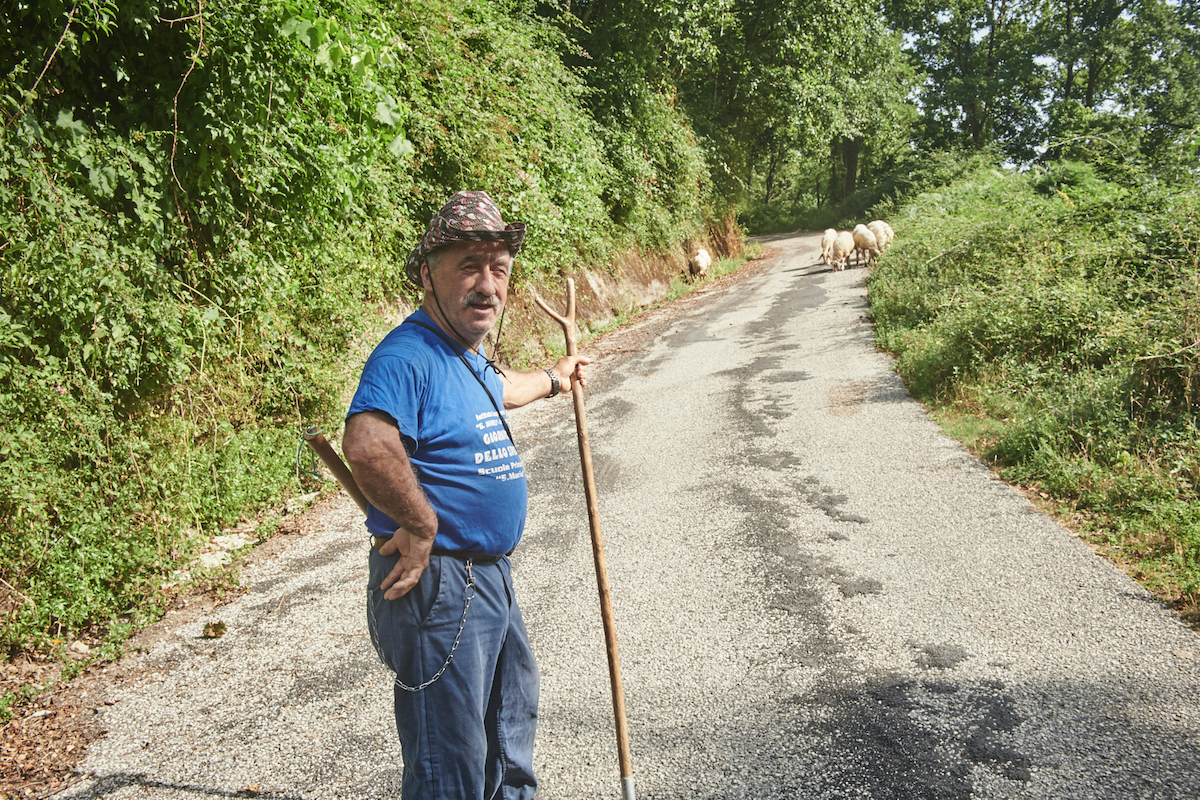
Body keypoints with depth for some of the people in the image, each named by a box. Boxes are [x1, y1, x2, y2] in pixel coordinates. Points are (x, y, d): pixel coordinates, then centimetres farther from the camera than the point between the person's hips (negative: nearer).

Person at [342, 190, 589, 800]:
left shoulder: (467, 356, 11)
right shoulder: (408, 353, -22)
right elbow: (367, 446, -41)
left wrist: (553, 378, 49)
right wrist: (421, 525, -29)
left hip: (490, 574, 10)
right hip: (438, 586, -10)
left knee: (513, 710, 30)